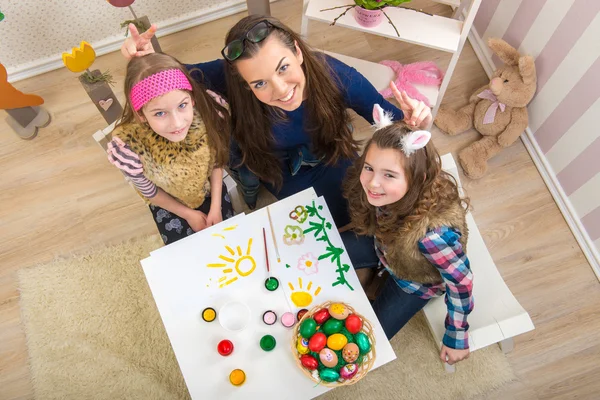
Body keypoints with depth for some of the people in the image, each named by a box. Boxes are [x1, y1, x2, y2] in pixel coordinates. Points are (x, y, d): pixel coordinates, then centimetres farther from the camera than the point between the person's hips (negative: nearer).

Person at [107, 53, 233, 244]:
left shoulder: (207, 109, -34)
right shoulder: (128, 144, -39)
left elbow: (217, 159, -11)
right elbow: (149, 192, -16)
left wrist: (216, 207, -8)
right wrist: (188, 214, -6)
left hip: (210, 191, 2)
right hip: (170, 205, -2)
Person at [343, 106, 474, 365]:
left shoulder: (432, 231, -46)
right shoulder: (383, 193, -32)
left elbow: (461, 282, -29)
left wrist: (456, 339, -16)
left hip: (415, 282, -4)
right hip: (385, 245, 4)